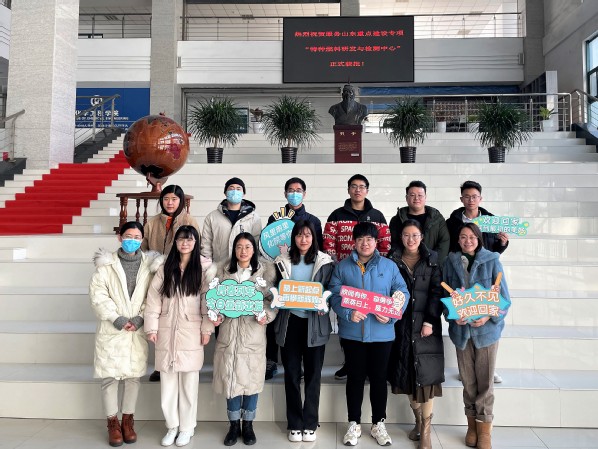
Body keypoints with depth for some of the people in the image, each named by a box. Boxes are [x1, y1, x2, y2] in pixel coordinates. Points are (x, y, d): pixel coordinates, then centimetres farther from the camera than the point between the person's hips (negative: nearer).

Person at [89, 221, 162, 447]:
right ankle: (113, 422, 19)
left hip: (138, 330, 1)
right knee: (110, 376, 3)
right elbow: (97, 294, -6)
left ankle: (128, 420, 23)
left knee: (133, 375, 8)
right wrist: (117, 319, -13)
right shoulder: (106, 264, 0)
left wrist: (140, 318, -10)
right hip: (111, 329, -1)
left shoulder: (149, 264, 3)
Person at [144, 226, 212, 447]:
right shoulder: (164, 269, 6)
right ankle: (172, 425, 25)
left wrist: (207, 329, -8)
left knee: (189, 381, 5)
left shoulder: (203, 269, -2)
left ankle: (187, 427, 21)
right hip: (167, 333, 3)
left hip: (191, 334, -2)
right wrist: (151, 328, -2)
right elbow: (153, 301, 3)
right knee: (168, 382, 9)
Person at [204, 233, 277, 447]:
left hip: (253, 330, -1)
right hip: (229, 329, 1)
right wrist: (214, 315, -11)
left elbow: (273, 298, -3)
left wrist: (266, 315, -19)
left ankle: (248, 425, 24)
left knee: (251, 378, 6)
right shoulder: (222, 270, 6)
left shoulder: (266, 270, 1)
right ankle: (234, 424, 23)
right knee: (230, 377, 6)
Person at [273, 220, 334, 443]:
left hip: (315, 323, -1)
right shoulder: (282, 262, 6)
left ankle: (310, 424, 20)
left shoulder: (324, 262, 2)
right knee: (291, 373, 6)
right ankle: (294, 424, 19)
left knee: (313, 374, 6)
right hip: (289, 321, 1)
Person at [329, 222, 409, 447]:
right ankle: (354, 424, 25)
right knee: (355, 378, 10)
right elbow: (335, 295, -4)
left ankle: (378, 424, 28)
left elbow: (403, 294, 1)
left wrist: (391, 315, -15)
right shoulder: (342, 266, 2)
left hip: (382, 333, 1)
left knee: (379, 378, 11)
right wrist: (348, 313, -21)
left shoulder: (389, 266, 4)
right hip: (352, 332, 0)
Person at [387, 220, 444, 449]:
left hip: (426, 323, -1)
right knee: (407, 373, 7)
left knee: (426, 374, -1)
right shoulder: (393, 260, 6)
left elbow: (437, 291, -3)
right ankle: (418, 420, 25)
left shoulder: (432, 259, 3)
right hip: (402, 324, 2)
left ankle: (426, 430, 8)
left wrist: (430, 321, -11)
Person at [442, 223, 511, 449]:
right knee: (468, 380, 10)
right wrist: (453, 315, -12)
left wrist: (489, 316, -18)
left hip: (487, 328, -1)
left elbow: (503, 297, -3)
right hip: (461, 329, 2)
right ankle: (472, 424, 27)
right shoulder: (450, 262, 3)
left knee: (485, 381, 4)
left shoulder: (492, 261, -3)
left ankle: (484, 428, 19)